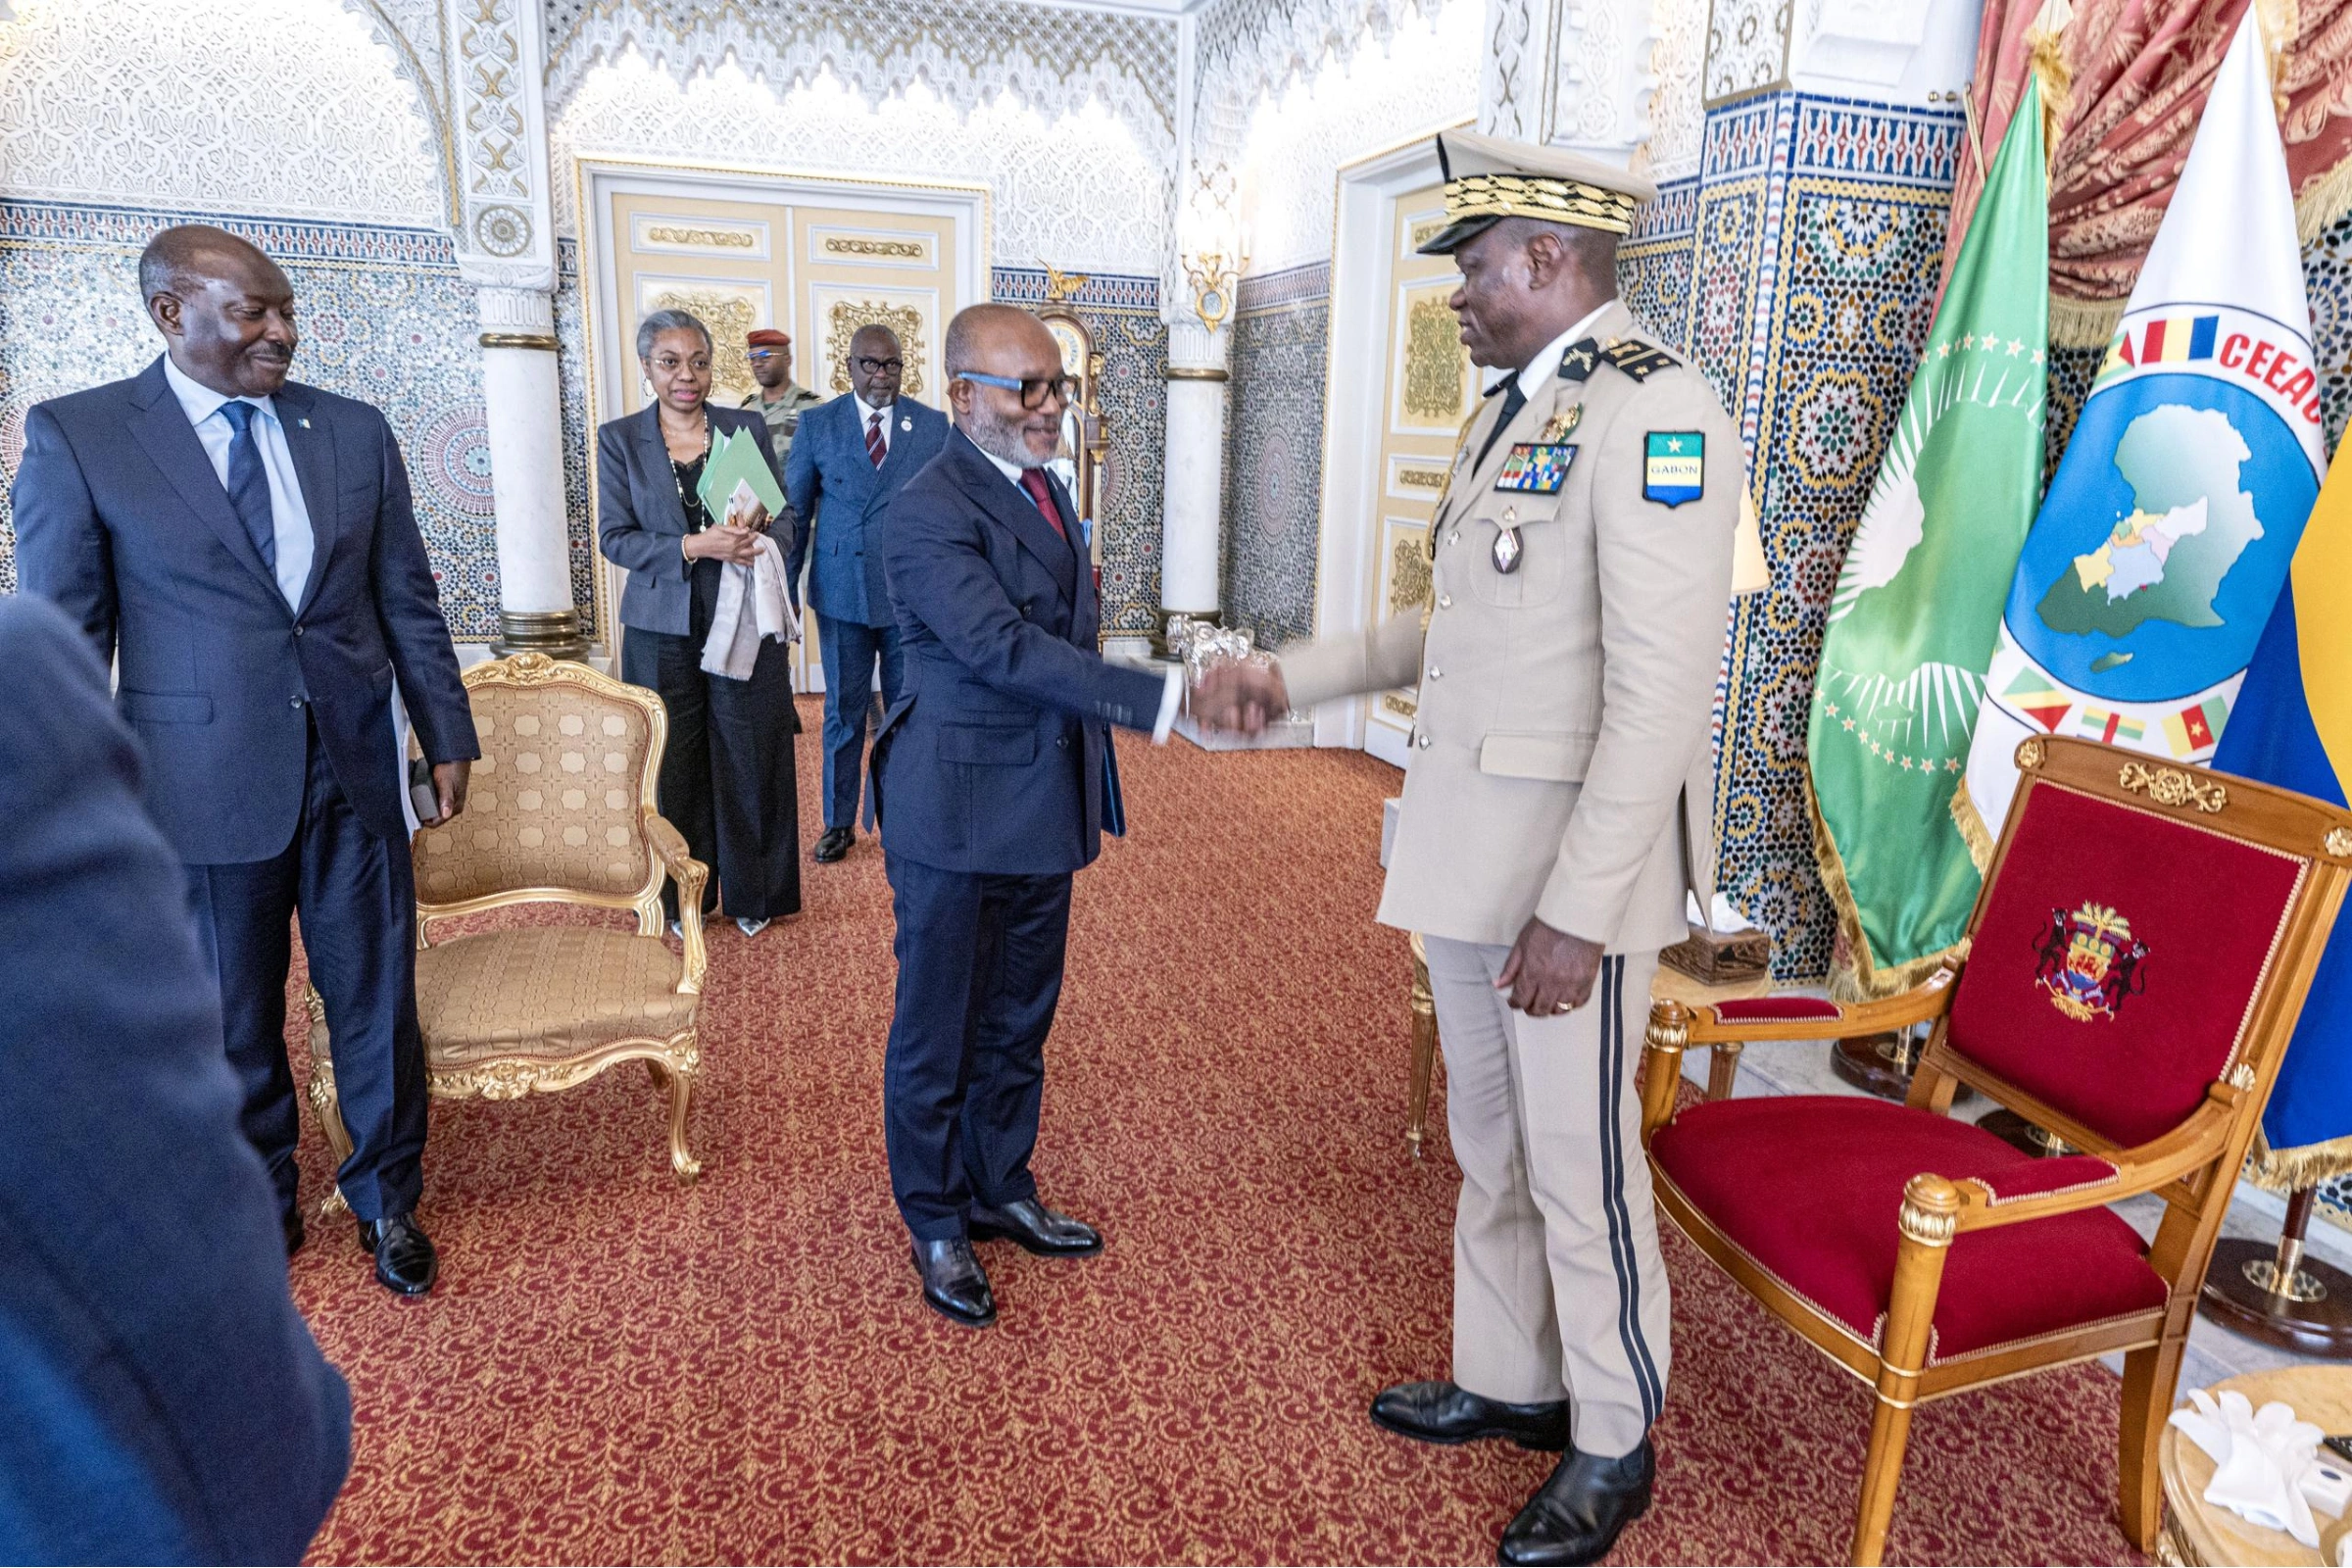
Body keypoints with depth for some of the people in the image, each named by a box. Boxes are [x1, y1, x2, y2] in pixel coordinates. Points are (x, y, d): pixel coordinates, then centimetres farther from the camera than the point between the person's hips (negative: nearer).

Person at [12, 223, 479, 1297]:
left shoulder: (354, 431, 5)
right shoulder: (75, 436, -3)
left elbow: (410, 602, 9)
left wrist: (448, 736, 8)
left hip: (354, 769, 2)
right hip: (204, 785, -2)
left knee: (379, 1003, 10)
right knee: (233, 1026, 13)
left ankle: (386, 1197, 32)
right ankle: (259, 1210, 35)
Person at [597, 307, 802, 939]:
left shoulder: (748, 428, 4)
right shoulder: (619, 439, 2)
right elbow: (614, 537, -4)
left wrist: (757, 523, -15)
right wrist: (693, 546, -20)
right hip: (663, 631, 0)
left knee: (749, 759, 5)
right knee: (675, 765, 7)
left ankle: (753, 893, 21)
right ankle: (683, 899, 22)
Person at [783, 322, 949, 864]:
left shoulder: (933, 425, 3)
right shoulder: (817, 424, 2)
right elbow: (795, 512, 5)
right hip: (842, 592, 0)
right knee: (843, 713, 9)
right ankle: (839, 823, 22)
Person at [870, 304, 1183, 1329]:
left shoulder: (1042, 487, 13)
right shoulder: (929, 513, -17)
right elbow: (1006, 647, -29)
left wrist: (1087, 792, 15)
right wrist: (1161, 698, -36)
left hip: (1045, 810, 8)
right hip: (959, 818, -8)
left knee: (1019, 1022, 19)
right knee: (939, 1032, 8)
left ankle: (1000, 1191, 38)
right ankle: (936, 1224, 27)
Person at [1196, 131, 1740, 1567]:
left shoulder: (1654, 411, -15)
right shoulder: (1513, 413, 14)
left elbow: (1659, 692, -21)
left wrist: (1577, 911, -23)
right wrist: (1291, 680, 16)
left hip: (1573, 868, -9)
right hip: (1467, 854, 9)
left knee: (1579, 1163, 6)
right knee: (1489, 1143, 20)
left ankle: (1614, 1446, 29)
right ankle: (1510, 1381, 40)